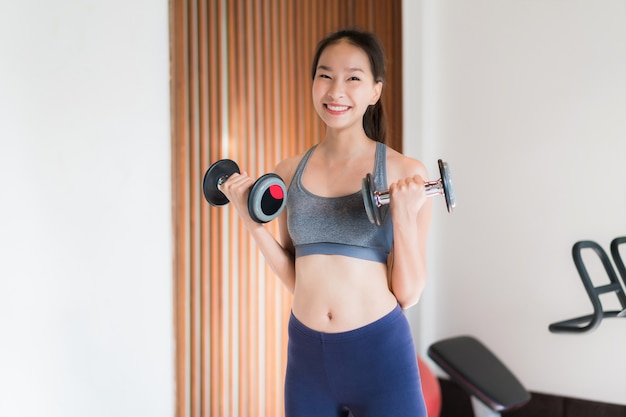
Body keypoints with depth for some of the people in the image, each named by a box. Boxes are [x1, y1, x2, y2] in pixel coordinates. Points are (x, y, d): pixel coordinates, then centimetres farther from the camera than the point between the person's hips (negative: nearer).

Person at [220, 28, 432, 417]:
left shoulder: (405, 173, -8)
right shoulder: (289, 173, 3)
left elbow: (408, 294, -7)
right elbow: (295, 278, 9)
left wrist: (405, 215, -19)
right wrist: (252, 220, -3)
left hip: (380, 356, -3)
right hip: (306, 356, 4)